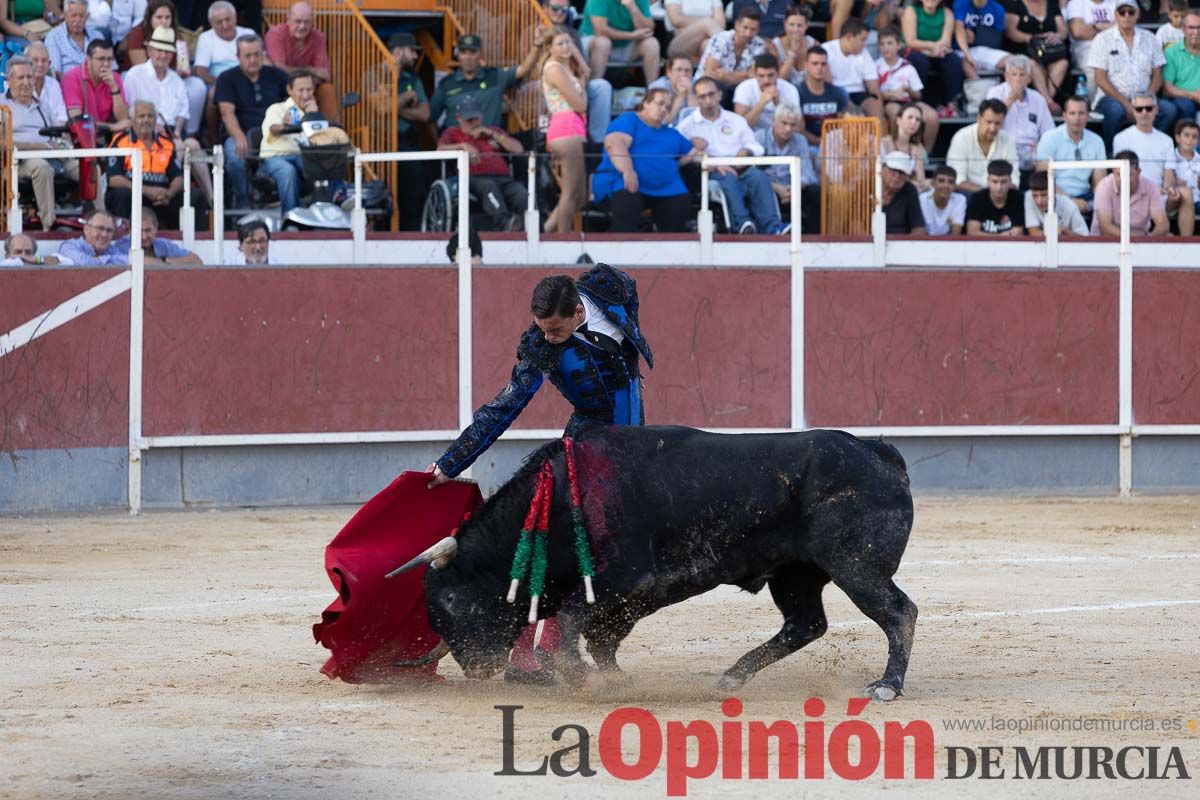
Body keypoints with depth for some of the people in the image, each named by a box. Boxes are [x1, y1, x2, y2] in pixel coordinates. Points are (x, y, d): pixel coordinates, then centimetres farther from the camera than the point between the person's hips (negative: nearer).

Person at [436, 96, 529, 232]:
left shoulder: (494, 132, 34)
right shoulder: (453, 133, 28)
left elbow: (518, 149, 20)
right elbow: (440, 149, 7)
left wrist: (492, 134, 13)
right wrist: (463, 146, -9)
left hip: (503, 178, 3)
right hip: (475, 178, -3)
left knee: (520, 191, -32)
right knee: (489, 186, -40)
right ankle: (504, 222, -62)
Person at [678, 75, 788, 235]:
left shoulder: (737, 120, 27)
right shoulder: (688, 125, 14)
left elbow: (756, 147, 22)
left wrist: (746, 151, -4)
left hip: (740, 168, 3)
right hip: (711, 173, -3)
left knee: (759, 176, -30)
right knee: (729, 178, -38)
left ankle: (771, 227, -44)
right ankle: (741, 223, -54)